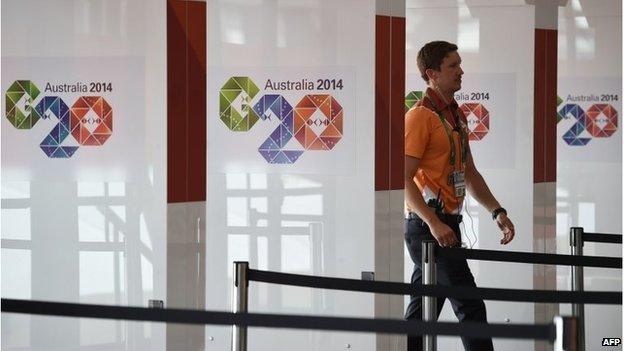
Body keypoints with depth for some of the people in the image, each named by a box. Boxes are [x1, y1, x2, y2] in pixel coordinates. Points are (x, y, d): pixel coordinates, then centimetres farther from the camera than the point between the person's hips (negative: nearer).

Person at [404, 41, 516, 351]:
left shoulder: (457, 115, 16)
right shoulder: (420, 117, -13)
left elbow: (470, 173, 22)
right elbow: (404, 180, -18)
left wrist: (497, 212, 13)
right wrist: (434, 224, -25)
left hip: (446, 224, 9)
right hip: (427, 224, -9)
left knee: (423, 308, 13)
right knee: (470, 305, -9)